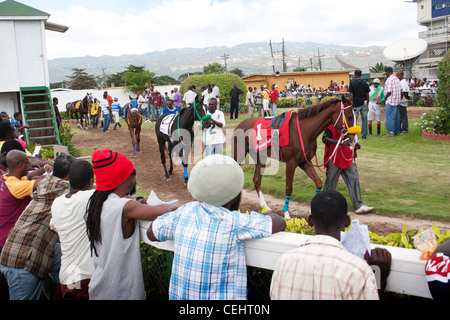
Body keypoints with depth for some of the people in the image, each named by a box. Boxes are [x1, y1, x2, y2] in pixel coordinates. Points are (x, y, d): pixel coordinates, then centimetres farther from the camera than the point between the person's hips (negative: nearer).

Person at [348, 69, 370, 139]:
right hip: (364, 104, 3)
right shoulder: (365, 83, 5)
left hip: (356, 104, -3)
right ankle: (364, 135, 10)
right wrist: (367, 104, 16)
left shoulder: (352, 83, -6)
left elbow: (351, 96, -9)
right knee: (364, 119, 8)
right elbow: (367, 95, 7)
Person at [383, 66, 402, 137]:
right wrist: (400, 98, 20)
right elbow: (400, 90, 15)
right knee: (396, 117, 12)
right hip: (397, 101, 9)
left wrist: (385, 97, -4)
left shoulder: (389, 80, -16)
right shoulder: (397, 79, 13)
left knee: (389, 117, -6)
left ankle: (391, 132, -8)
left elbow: (389, 92, -20)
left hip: (391, 101, -9)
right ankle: (397, 131, 17)